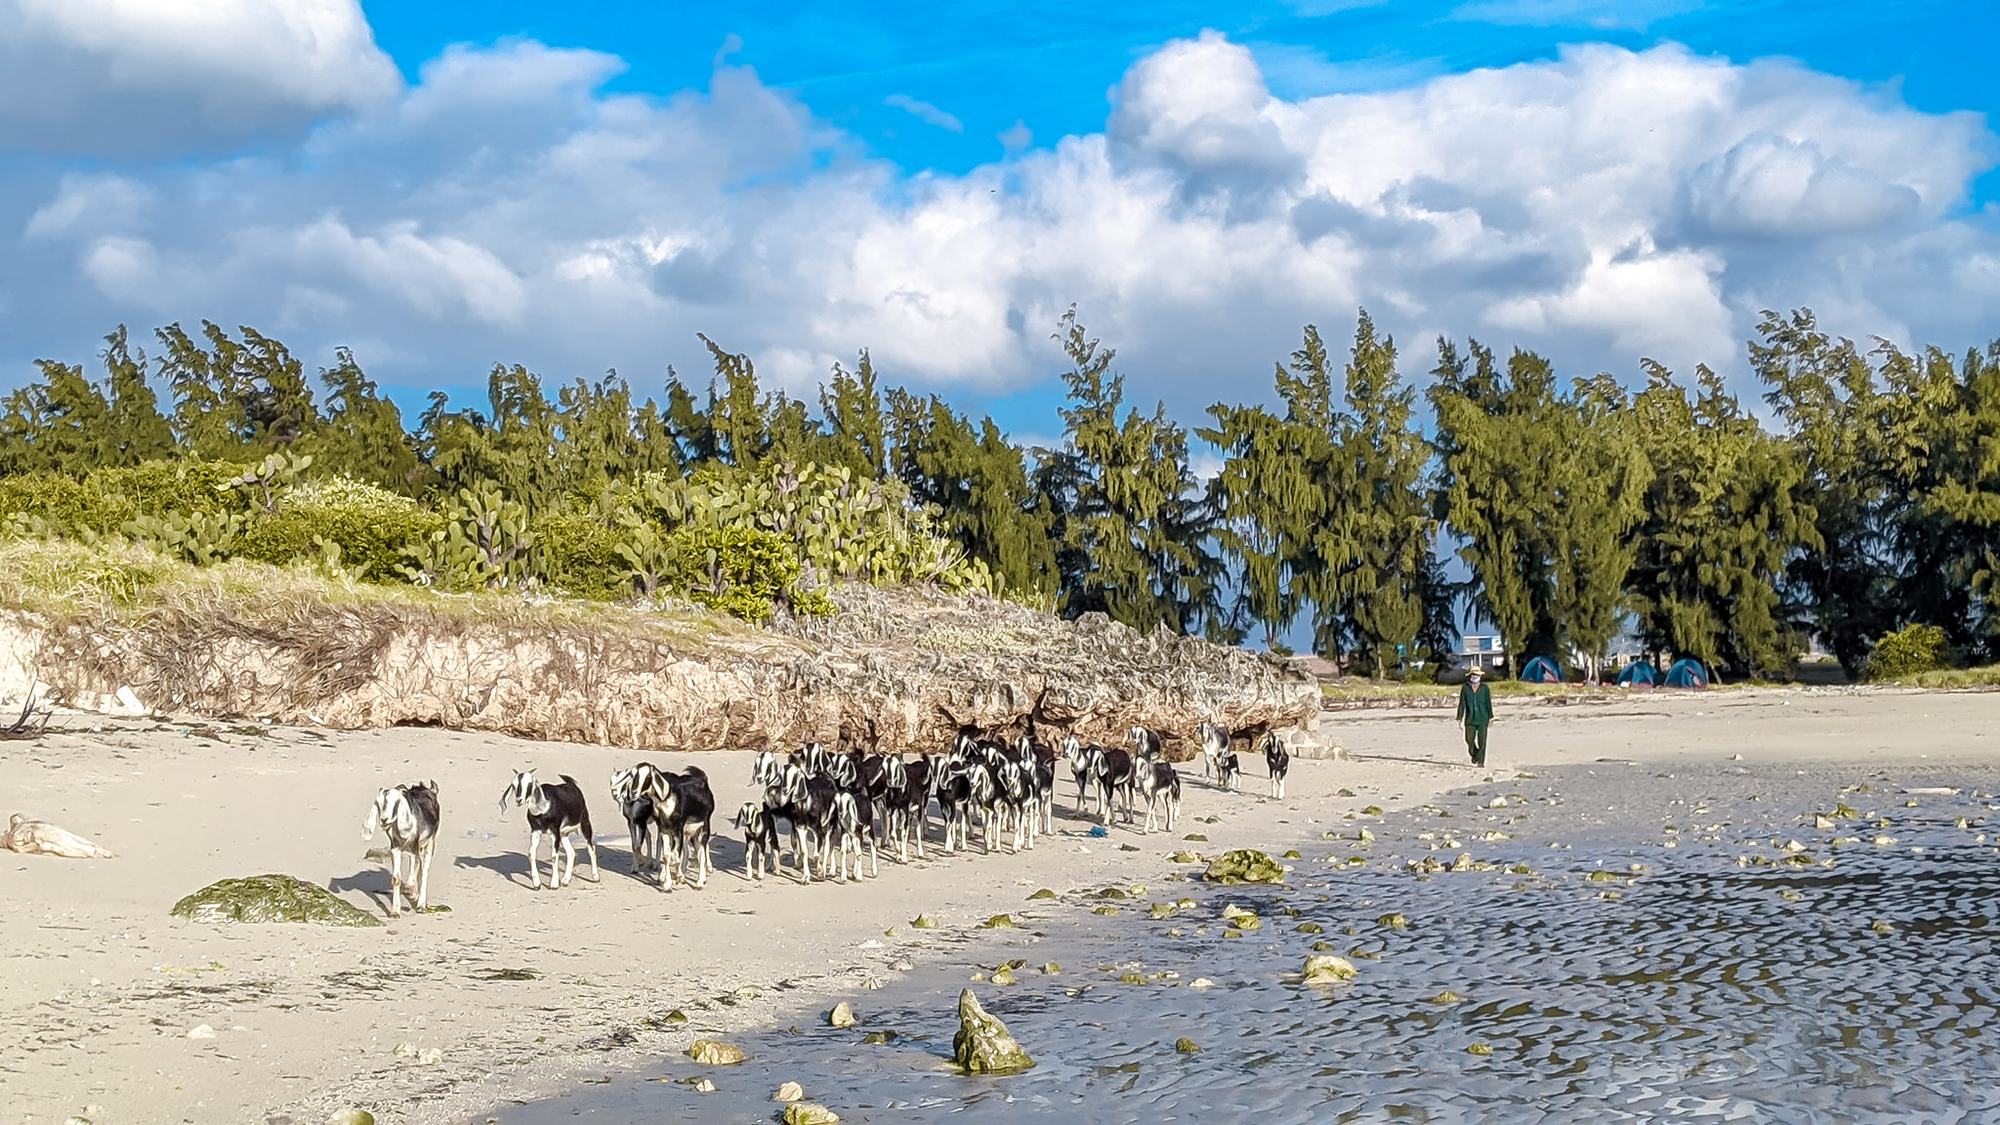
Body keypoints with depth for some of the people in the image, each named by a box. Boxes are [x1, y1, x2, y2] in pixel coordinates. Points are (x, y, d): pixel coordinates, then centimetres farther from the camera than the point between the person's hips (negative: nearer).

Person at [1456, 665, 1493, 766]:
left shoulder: (1484, 688, 4)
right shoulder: (1465, 688, 4)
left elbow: (1488, 703, 5)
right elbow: (1462, 704, 4)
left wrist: (1490, 718, 2)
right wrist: (1460, 718, -1)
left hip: (1482, 718, -1)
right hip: (1470, 719, 1)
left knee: (1482, 741, -5)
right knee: (1469, 739, -3)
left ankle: (1480, 761, 0)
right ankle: (1473, 754, 27)